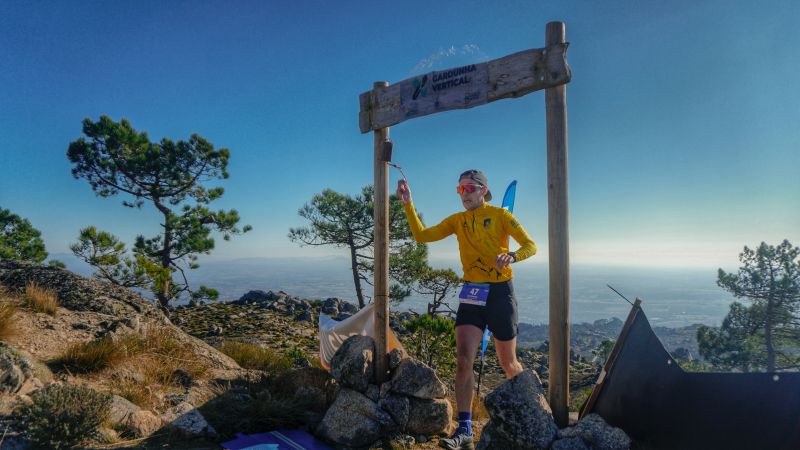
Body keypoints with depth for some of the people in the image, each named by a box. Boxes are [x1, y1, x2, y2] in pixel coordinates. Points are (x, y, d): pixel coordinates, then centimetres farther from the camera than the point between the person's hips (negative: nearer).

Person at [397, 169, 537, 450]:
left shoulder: (499, 215, -3)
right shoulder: (457, 220, 8)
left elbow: (530, 245, -8)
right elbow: (421, 235, 2)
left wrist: (511, 256, -30)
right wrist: (408, 204, -8)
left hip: (500, 292, -3)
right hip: (471, 294, 3)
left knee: (508, 364, 11)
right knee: (463, 359, -11)